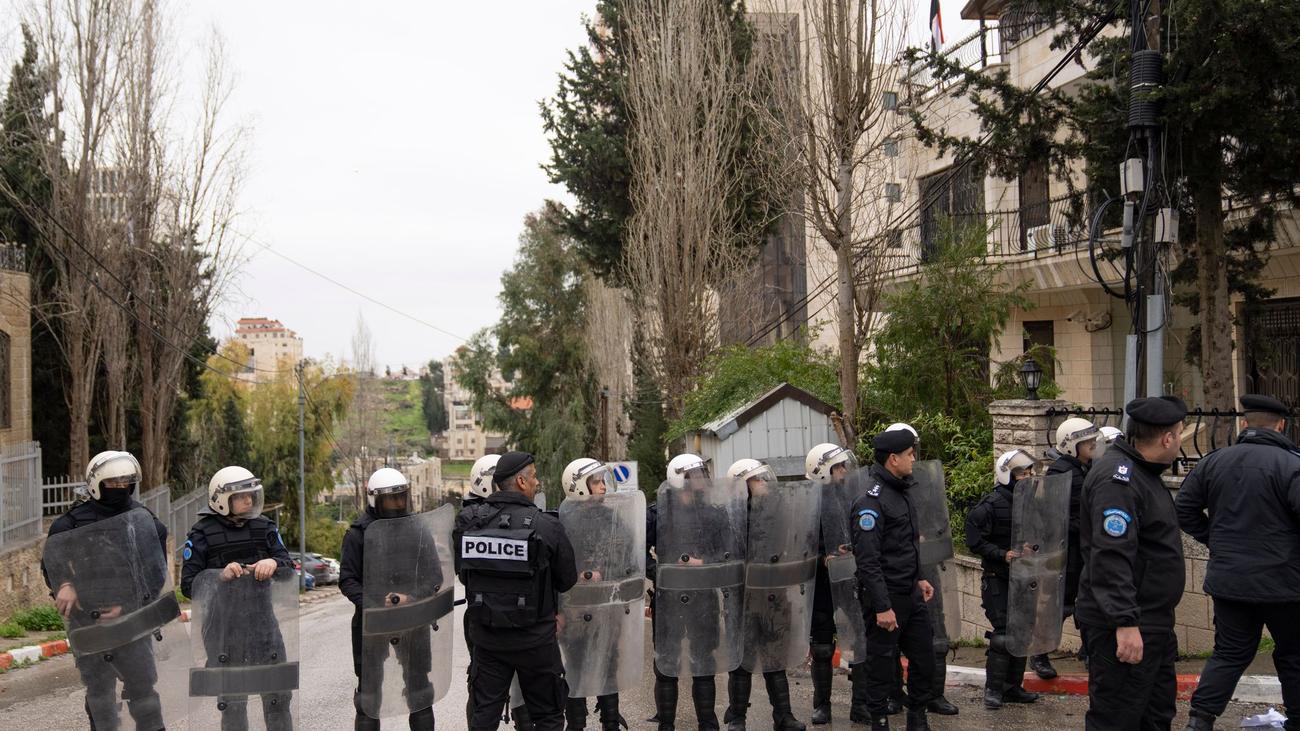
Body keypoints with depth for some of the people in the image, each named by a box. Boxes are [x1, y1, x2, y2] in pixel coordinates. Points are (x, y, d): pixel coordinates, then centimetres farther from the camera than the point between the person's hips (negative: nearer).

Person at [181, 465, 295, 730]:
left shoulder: (264, 526, 6)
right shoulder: (202, 534, -5)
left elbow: (288, 565, 3)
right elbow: (188, 585, -7)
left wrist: (274, 562, -19)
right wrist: (220, 575, -23)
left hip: (261, 617, 3)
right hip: (222, 623, -3)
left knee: (278, 693, 9)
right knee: (232, 700, 6)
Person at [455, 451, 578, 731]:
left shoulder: (468, 521, -8)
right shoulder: (547, 526, -17)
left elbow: (462, 573, 4)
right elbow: (568, 581, -6)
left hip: (485, 637, 3)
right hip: (534, 640, -3)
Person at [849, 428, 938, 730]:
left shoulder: (899, 491, 11)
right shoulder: (871, 500, -19)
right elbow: (868, 561, -23)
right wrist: (882, 607, -23)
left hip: (911, 593, 9)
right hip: (886, 596, -9)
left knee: (924, 655, 14)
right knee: (882, 663, 3)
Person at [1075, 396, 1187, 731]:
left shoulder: (1141, 471, 14)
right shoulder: (1117, 478, -20)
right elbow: (1111, 557, -28)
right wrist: (1126, 622, -31)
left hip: (1154, 623, 11)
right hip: (1125, 628, -11)